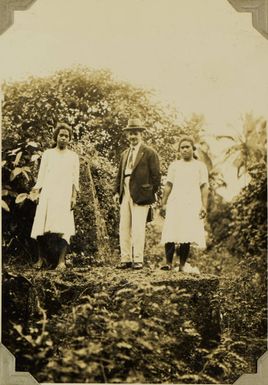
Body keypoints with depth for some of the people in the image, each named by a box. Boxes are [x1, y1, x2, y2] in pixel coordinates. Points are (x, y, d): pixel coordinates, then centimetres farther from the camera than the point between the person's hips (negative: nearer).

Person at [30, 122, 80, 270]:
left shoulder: (73, 156, 14)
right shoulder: (47, 154, 16)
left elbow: (75, 179, 9)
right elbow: (41, 176, 12)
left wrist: (74, 197, -4)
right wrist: (36, 191, -2)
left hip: (64, 197, -1)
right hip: (47, 195, 1)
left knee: (63, 229, -11)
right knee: (40, 228, -4)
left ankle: (62, 261, -12)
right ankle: (41, 257, 12)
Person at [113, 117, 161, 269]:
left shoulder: (150, 153, 1)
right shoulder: (125, 154, 20)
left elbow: (156, 175, -2)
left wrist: (153, 193, -5)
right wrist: (117, 191, 11)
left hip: (140, 195, -6)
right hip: (125, 195, 6)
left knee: (138, 229, -7)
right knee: (124, 228, 5)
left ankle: (138, 260, 1)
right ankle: (126, 259, 11)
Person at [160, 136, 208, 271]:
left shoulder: (200, 166, 12)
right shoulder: (174, 165, 17)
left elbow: (204, 187, 6)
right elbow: (168, 185, 16)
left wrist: (204, 206, -4)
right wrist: (163, 204, 9)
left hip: (192, 205, -1)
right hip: (174, 204, 1)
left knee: (187, 236, -7)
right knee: (170, 235, -9)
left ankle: (182, 265, -1)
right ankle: (169, 263, -5)